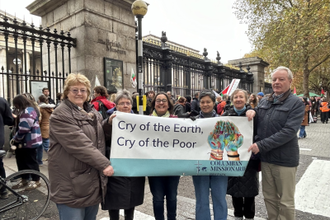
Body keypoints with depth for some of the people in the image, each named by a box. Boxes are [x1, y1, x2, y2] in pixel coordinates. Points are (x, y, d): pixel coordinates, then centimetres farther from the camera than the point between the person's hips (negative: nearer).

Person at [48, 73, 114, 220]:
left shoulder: (93, 112, 12)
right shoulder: (60, 115, -11)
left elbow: (100, 136, 20)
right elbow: (79, 143, -21)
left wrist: (109, 123, 1)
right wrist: (104, 164, -22)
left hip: (95, 180, 7)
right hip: (72, 184, -7)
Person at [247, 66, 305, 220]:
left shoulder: (296, 103, -8)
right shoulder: (264, 102, 8)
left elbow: (289, 131, -19)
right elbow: (256, 124, 18)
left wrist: (261, 145, -23)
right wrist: (252, 112, -4)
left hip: (285, 160, -5)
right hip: (266, 158, 5)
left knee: (285, 202, 11)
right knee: (269, 197, 18)